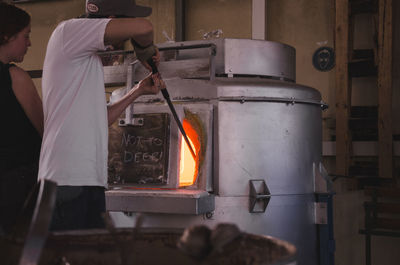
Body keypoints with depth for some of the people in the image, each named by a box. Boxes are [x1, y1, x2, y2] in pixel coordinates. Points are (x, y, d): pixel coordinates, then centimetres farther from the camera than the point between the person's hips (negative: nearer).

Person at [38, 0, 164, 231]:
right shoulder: (69, 30, -5)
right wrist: (146, 50, 4)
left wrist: (138, 92, 26)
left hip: (89, 179, 9)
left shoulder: (88, 59, 24)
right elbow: (143, 28, -17)